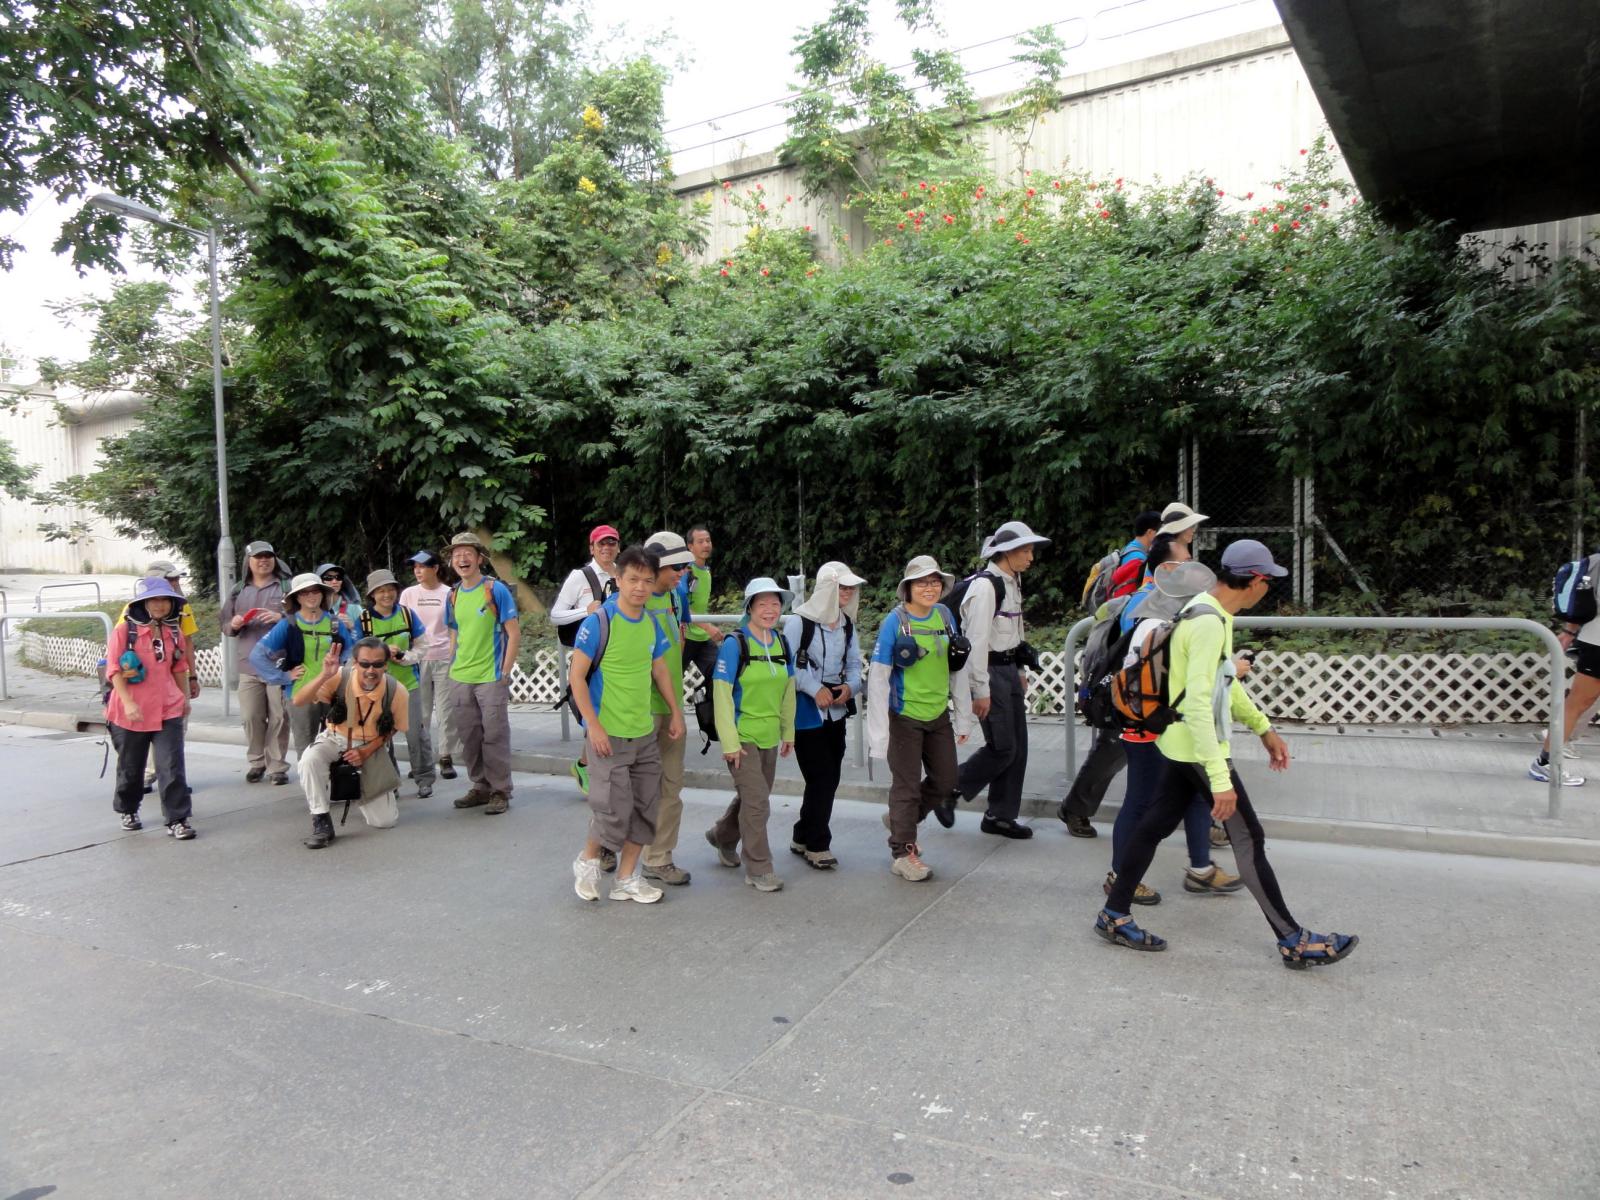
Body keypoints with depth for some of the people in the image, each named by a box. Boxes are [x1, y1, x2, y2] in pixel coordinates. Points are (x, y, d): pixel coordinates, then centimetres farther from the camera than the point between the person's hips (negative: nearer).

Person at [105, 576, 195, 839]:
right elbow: (114, 670, -9)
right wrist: (128, 702, -17)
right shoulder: (124, 630, -7)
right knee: (130, 767, 16)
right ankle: (128, 810, 39)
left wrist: (185, 697, 20)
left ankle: (177, 820, 0)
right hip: (131, 712, -2)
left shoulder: (173, 632, 5)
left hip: (168, 710, 2)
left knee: (172, 767, -5)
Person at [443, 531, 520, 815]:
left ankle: (500, 791, 9)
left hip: (491, 677, -5)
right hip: (461, 679, 6)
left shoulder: (496, 590, -7)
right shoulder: (454, 595, 9)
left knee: (495, 736, -1)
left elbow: (514, 634, -8)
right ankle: (480, 786, 24)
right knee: (469, 737, 11)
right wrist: (452, 668, 10)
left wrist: (505, 673, -12)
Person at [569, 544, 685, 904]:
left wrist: (675, 712, 14)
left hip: (646, 732, 7)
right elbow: (576, 677, -13)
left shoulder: (652, 623, 5)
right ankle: (587, 861, 23)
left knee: (646, 808, 10)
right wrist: (593, 726, -17)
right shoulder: (599, 622, -14)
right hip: (609, 735, -6)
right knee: (614, 810, -5)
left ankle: (626, 878, 24)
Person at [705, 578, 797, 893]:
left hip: (769, 737, 7)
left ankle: (722, 837, 45)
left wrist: (788, 731, 13)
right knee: (756, 801, -7)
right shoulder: (735, 643, -14)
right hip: (742, 736, -7)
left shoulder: (781, 643, 5)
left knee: (753, 797, 19)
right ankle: (759, 869, 8)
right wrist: (729, 742, -17)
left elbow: (788, 690, 14)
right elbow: (721, 693, -15)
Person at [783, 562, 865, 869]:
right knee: (821, 778, -5)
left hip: (836, 710, 7)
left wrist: (850, 686, -7)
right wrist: (815, 689, -18)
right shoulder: (799, 621, -12)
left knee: (830, 779, 12)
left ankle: (802, 837, 28)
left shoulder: (846, 622, 10)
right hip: (807, 711, -7)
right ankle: (817, 845, 11)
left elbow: (854, 663, 12)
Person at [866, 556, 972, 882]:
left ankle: (901, 819, 39)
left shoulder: (944, 615, 1)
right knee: (907, 785, 4)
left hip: (938, 714, 6)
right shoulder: (895, 621, -15)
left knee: (945, 781, 15)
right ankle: (902, 853, 22)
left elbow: (955, 668, 10)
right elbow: (878, 678, -16)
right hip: (905, 717, -6)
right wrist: (878, 732, -18)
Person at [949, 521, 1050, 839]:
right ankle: (948, 792, 12)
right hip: (989, 672, -9)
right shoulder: (985, 586, -17)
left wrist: (1020, 671, 20)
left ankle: (1000, 815, 21)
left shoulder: (1012, 582, 11)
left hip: (1009, 670, 9)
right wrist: (980, 691, -20)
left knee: (1017, 747, 10)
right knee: (1002, 748, -6)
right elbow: (976, 640, -20)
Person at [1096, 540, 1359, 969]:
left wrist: (1263, 727, 24)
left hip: (1179, 745, 10)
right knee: (1249, 840, 1)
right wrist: (1220, 777, -31)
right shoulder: (1209, 623, -24)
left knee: (1155, 824, 14)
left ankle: (1114, 915, 22)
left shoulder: (1211, 613, 8)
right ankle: (1293, 941, 14)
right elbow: (1197, 702, -30)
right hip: (1198, 749, -10)